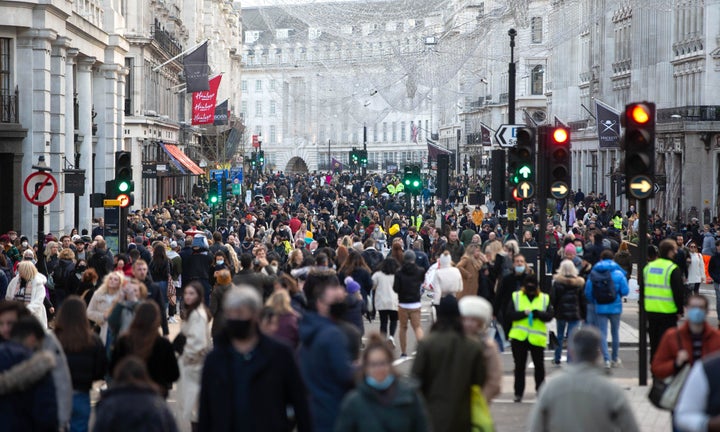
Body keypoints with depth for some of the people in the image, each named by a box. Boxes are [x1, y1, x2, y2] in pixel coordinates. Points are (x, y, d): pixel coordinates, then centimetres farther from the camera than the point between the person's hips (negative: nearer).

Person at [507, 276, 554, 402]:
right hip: (519, 337, 0)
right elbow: (509, 314, -6)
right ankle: (518, 393, 11)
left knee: (539, 365, 10)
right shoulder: (516, 297, 3)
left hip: (537, 338, 0)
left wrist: (537, 313, -21)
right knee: (519, 366, 5)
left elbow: (549, 316, -5)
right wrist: (524, 313, -18)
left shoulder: (544, 298, 4)